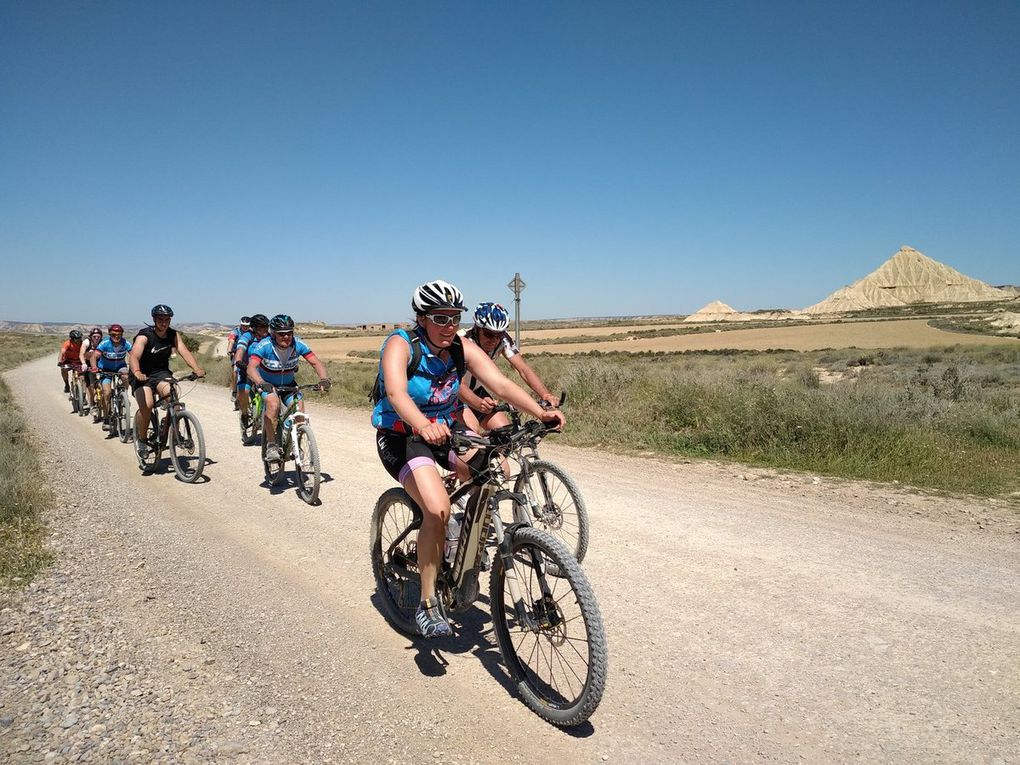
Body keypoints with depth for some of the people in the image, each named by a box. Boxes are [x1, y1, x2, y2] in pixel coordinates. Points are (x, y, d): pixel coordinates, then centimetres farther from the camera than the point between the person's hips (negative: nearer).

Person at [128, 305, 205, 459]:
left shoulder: (173, 335, -4)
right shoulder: (144, 336, -18)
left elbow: (184, 352, -16)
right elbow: (134, 356, -32)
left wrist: (197, 369, -34)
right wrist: (137, 373, -53)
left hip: (161, 373, 3)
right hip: (143, 375, -3)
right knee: (146, 405, -25)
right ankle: (141, 438, -1)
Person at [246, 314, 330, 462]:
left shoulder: (298, 344, -21)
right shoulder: (264, 346, -28)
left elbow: (316, 362, -24)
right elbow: (251, 368, -39)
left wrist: (324, 379, -43)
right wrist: (260, 383, -59)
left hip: (288, 384, 3)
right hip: (268, 384, -3)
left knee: (300, 410, -15)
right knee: (273, 404, -31)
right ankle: (271, 446, -19)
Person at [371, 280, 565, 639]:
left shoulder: (463, 348, -7)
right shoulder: (400, 345, -20)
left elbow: (500, 384, -18)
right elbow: (395, 392, -39)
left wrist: (541, 412, -34)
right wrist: (422, 426, -59)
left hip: (445, 430, 6)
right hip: (401, 437, -6)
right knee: (438, 508, -26)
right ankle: (428, 605, -9)